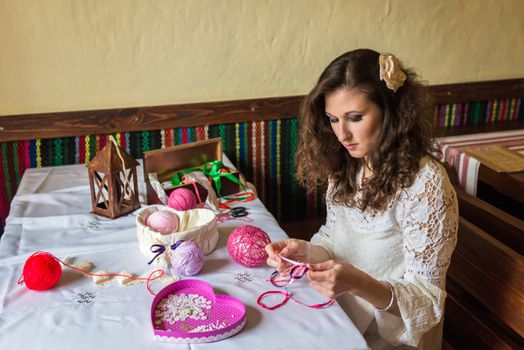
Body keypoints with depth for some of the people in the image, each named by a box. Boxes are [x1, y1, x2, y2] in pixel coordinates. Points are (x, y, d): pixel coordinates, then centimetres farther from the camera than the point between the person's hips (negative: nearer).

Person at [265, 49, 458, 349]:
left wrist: (359, 284, -35)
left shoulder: (425, 185, -23)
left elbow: (428, 299, -18)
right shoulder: (345, 166, -3)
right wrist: (307, 251, -15)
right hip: (339, 320, 5)